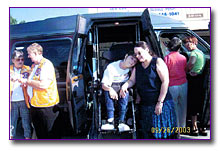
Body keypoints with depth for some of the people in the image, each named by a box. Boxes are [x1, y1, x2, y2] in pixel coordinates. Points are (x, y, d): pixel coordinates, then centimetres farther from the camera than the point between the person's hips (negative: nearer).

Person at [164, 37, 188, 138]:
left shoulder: (167, 58, -12)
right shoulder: (183, 58, 1)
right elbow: (186, 71, 9)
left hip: (172, 86, -4)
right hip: (183, 84, 4)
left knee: (174, 108, 6)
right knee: (183, 106, 17)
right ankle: (182, 127, 31)